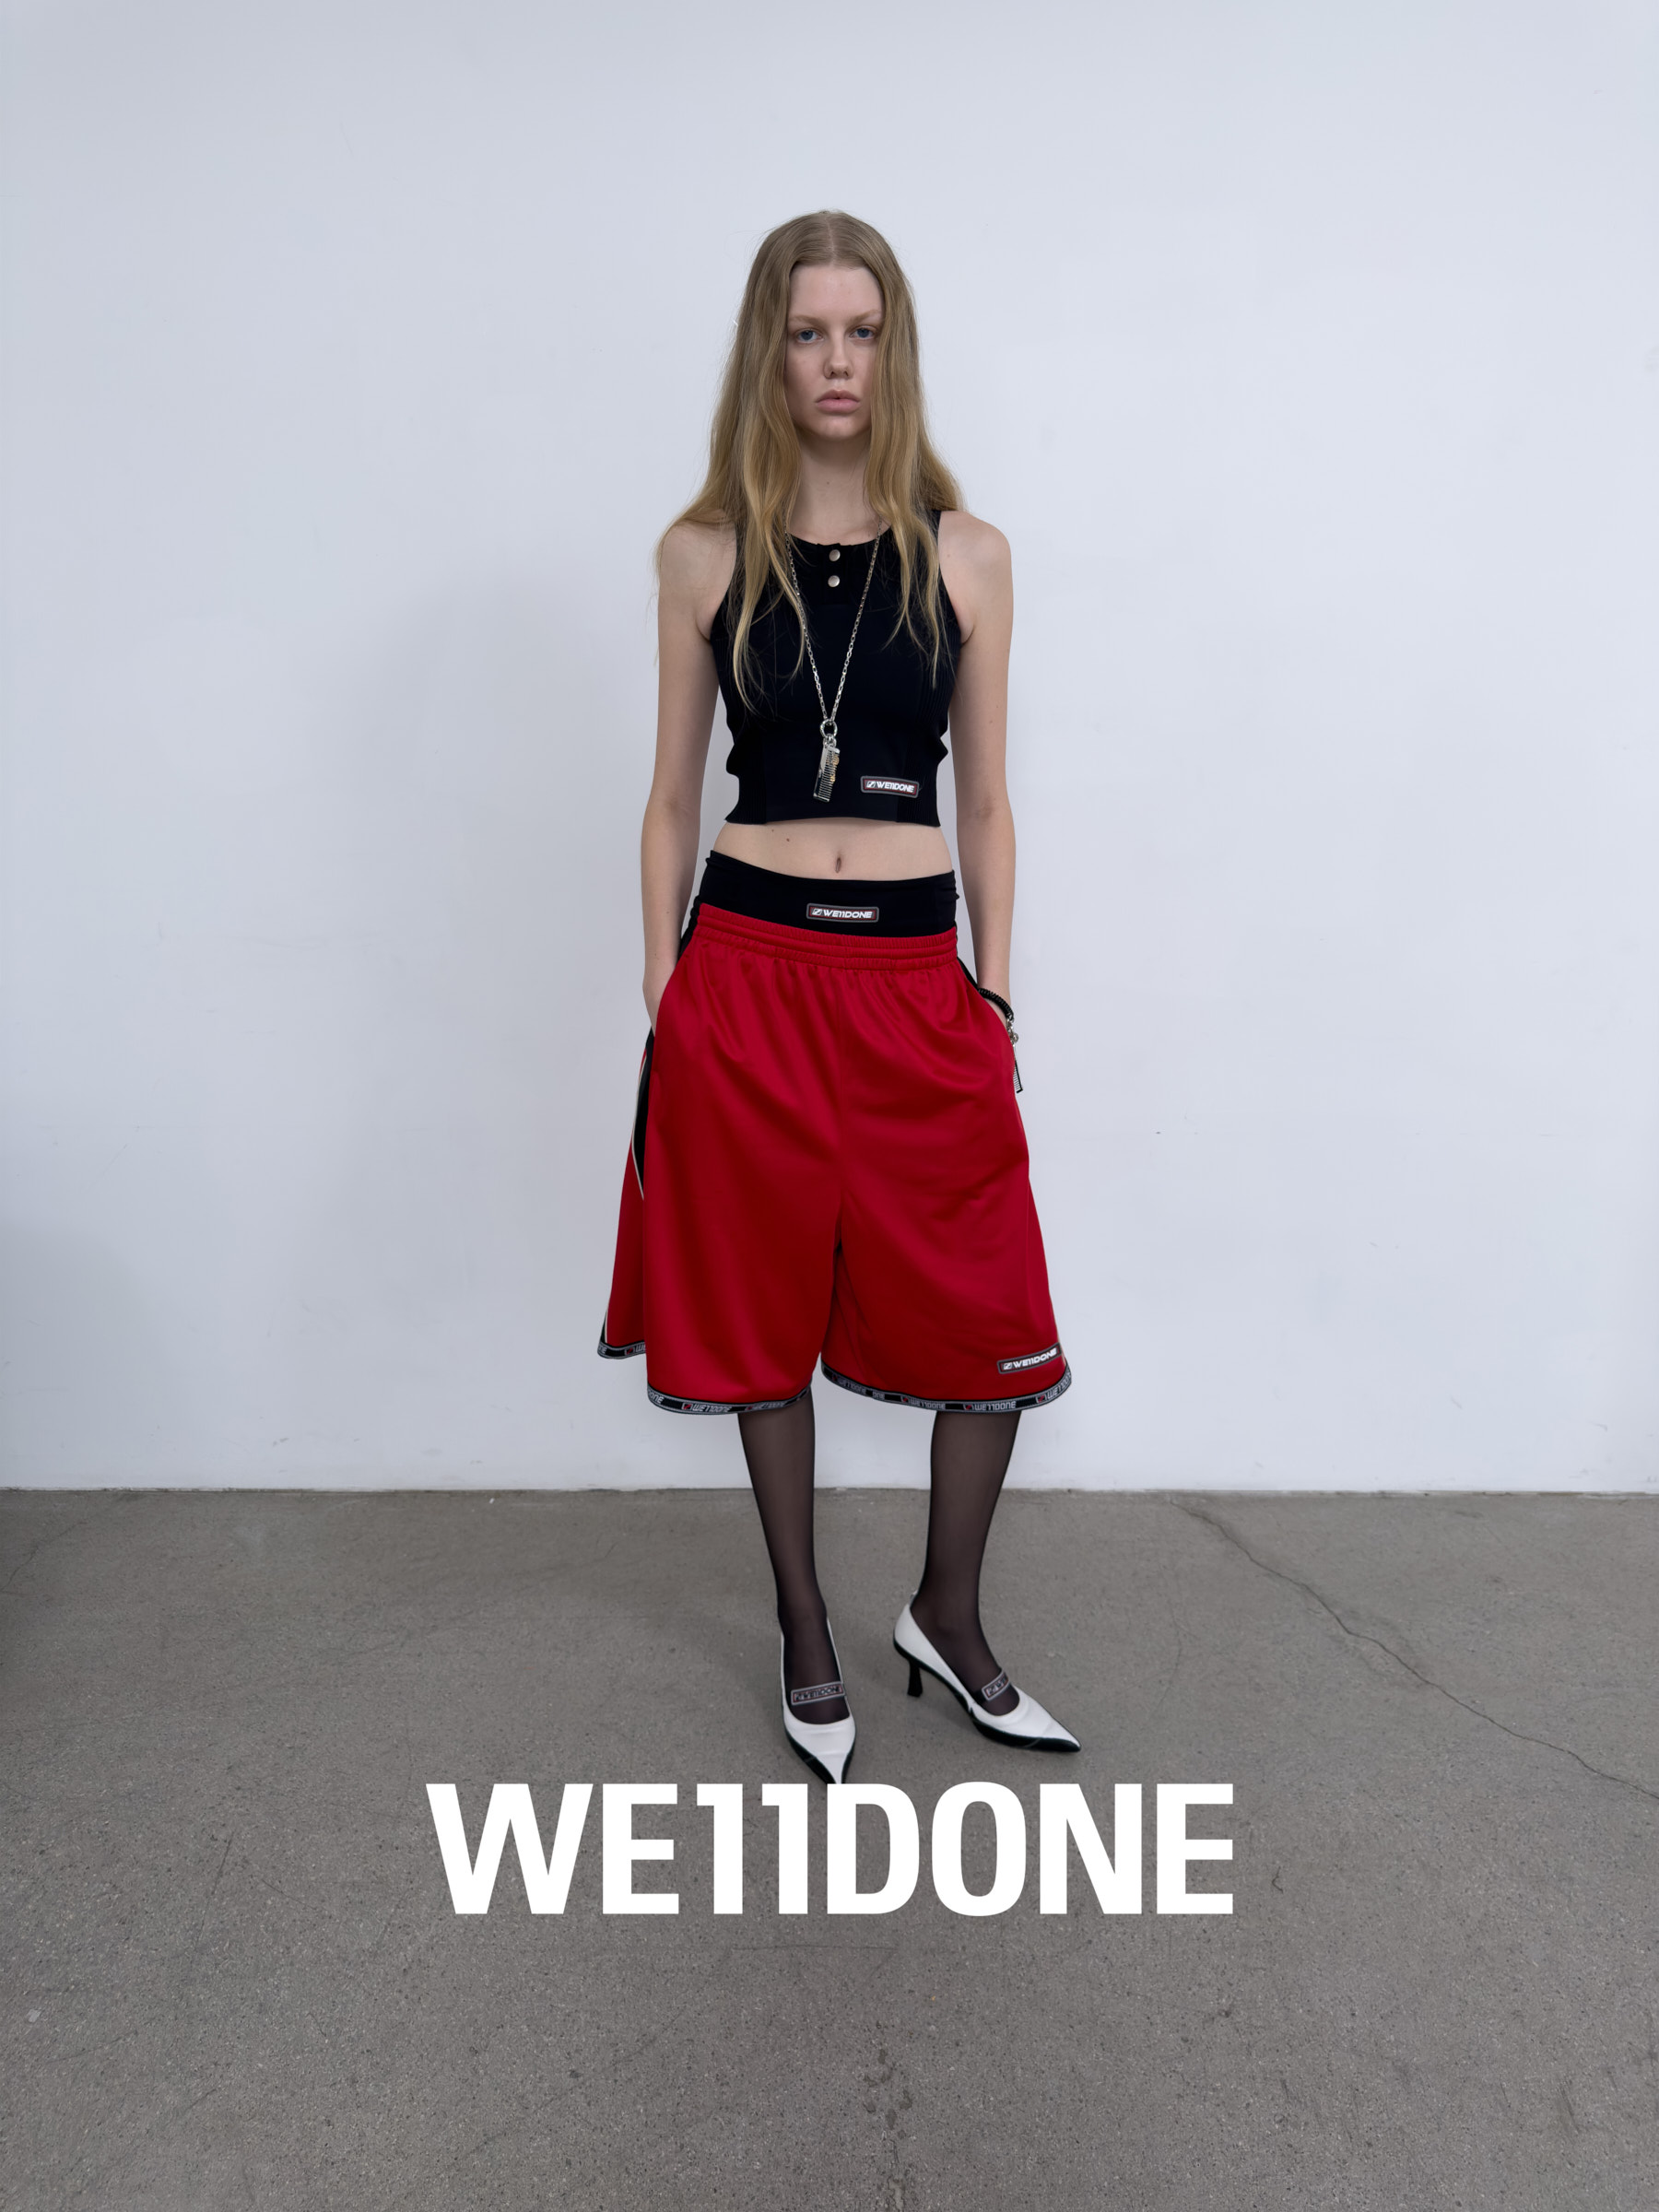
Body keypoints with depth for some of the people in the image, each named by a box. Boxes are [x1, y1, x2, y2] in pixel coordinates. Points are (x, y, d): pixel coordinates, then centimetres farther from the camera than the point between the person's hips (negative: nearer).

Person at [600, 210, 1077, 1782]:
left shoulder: (963, 556, 6)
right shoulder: (706, 557, 5)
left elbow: (983, 803, 8)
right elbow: (673, 798, 8)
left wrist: (994, 995, 5)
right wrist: (662, 988, 4)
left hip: (918, 980, 1)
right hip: (749, 975, 0)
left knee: (994, 1324, 1)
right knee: (767, 1311, 9)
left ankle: (947, 1617, 27)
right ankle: (806, 1638, 29)